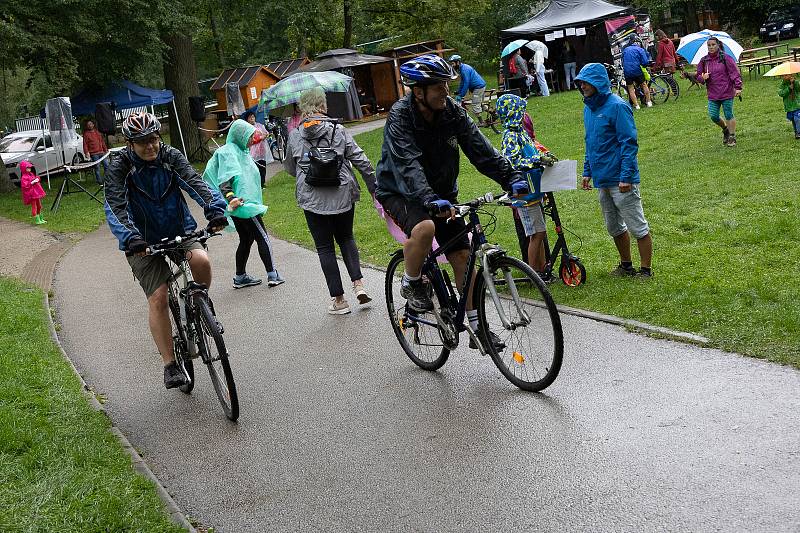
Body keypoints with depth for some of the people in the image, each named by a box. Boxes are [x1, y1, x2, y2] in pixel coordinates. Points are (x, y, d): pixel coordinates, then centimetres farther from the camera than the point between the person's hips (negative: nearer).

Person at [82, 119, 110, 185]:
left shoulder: (97, 132, 17)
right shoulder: (86, 134, 0)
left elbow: (102, 141, 22)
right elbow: (85, 144, -5)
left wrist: (106, 149, 19)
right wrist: (86, 152, -16)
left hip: (101, 152, 5)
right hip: (94, 154, -5)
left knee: (106, 165, 5)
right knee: (97, 167, -2)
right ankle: (99, 181, 4)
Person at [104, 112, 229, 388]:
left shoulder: (171, 156, -6)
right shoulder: (119, 167, -12)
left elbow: (195, 182, -20)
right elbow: (115, 207, -24)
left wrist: (215, 208, -40)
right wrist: (130, 238, -42)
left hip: (180, 229, 2)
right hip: (145, 241, -2)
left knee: (201, 261, -29)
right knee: (158, 299, -12)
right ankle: (170, 366, -3)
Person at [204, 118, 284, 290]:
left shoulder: (241, 151, 16)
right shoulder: (229, 152, -14)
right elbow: (225, 179, -26)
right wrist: (230, 197, -39)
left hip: (243, 203, 10)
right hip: (242, 204, -10)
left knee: (246, 240, 14)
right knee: (262, 237, -6)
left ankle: (240, 277, 20)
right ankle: (272, 275, -4)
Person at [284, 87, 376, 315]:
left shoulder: (294, 136, 0)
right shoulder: (339, 131, -2)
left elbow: (290, 168, 13)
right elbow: (361, 161, -3)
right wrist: (374, 187, 5)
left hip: (312, 199, -1)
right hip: (342, 195, 1)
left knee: (325, 247, 8)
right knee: (346, 238, 22)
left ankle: (338, 299, 9)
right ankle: (358, 283, 4)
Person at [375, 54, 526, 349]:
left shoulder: (452, 112, -10)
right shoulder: (399, 117, -24)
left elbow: (481, 149, -12)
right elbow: (408, 166, -37)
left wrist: (512, 178, -25)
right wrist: (430, 200, -52)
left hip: (441, 193, 5)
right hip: (400, 193, -5)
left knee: (463, 256, -2)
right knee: (424, 228, -37)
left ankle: (477, 328, 7)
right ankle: (411, 285, -8)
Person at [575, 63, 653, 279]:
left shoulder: (617, 106, -15)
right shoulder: (588, 108, 11)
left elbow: (629, 143, -17)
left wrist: (626, 176, -21)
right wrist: (587, 171, 17)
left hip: (621, 180, -9)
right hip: (602, 180, 9)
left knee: (638, 227, 1)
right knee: (614, 228, 18)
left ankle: (646, 270, 9)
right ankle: (626, 265, 31)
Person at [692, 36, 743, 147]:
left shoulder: (725, 58, -5)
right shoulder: (704, 61, 7)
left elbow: (735, 73, -5)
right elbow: (698, 76, 14)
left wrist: (738, 87, -11)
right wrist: (702, 78, -9)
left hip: (727, 92, -4)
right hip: (712, 94, 4)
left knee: (728, 115, 1)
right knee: (713, 116, -1)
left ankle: (732, 136, 16)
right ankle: (725, 129, 28)